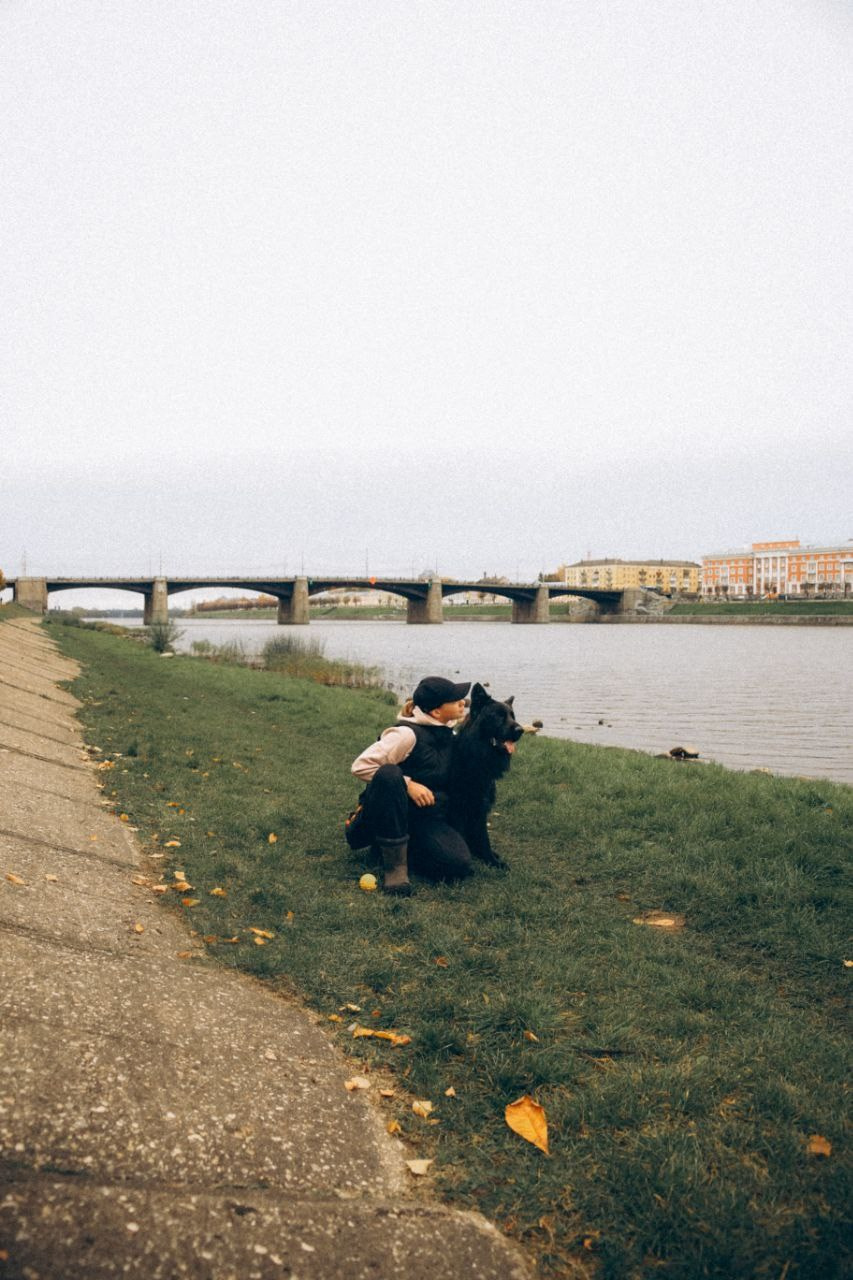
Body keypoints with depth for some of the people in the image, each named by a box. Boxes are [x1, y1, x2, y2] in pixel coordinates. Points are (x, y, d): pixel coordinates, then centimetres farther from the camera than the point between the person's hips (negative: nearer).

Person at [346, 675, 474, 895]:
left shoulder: (446, 733, 7)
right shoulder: (408, 734, -17)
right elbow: (361, 765, -19)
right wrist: (407, 784, -24)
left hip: (425, 817, 6)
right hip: (386, 814, -5)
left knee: (459, 864, -23)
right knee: (389, 774, -38)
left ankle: (399, 848, 5)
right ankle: (395, 864, -27)